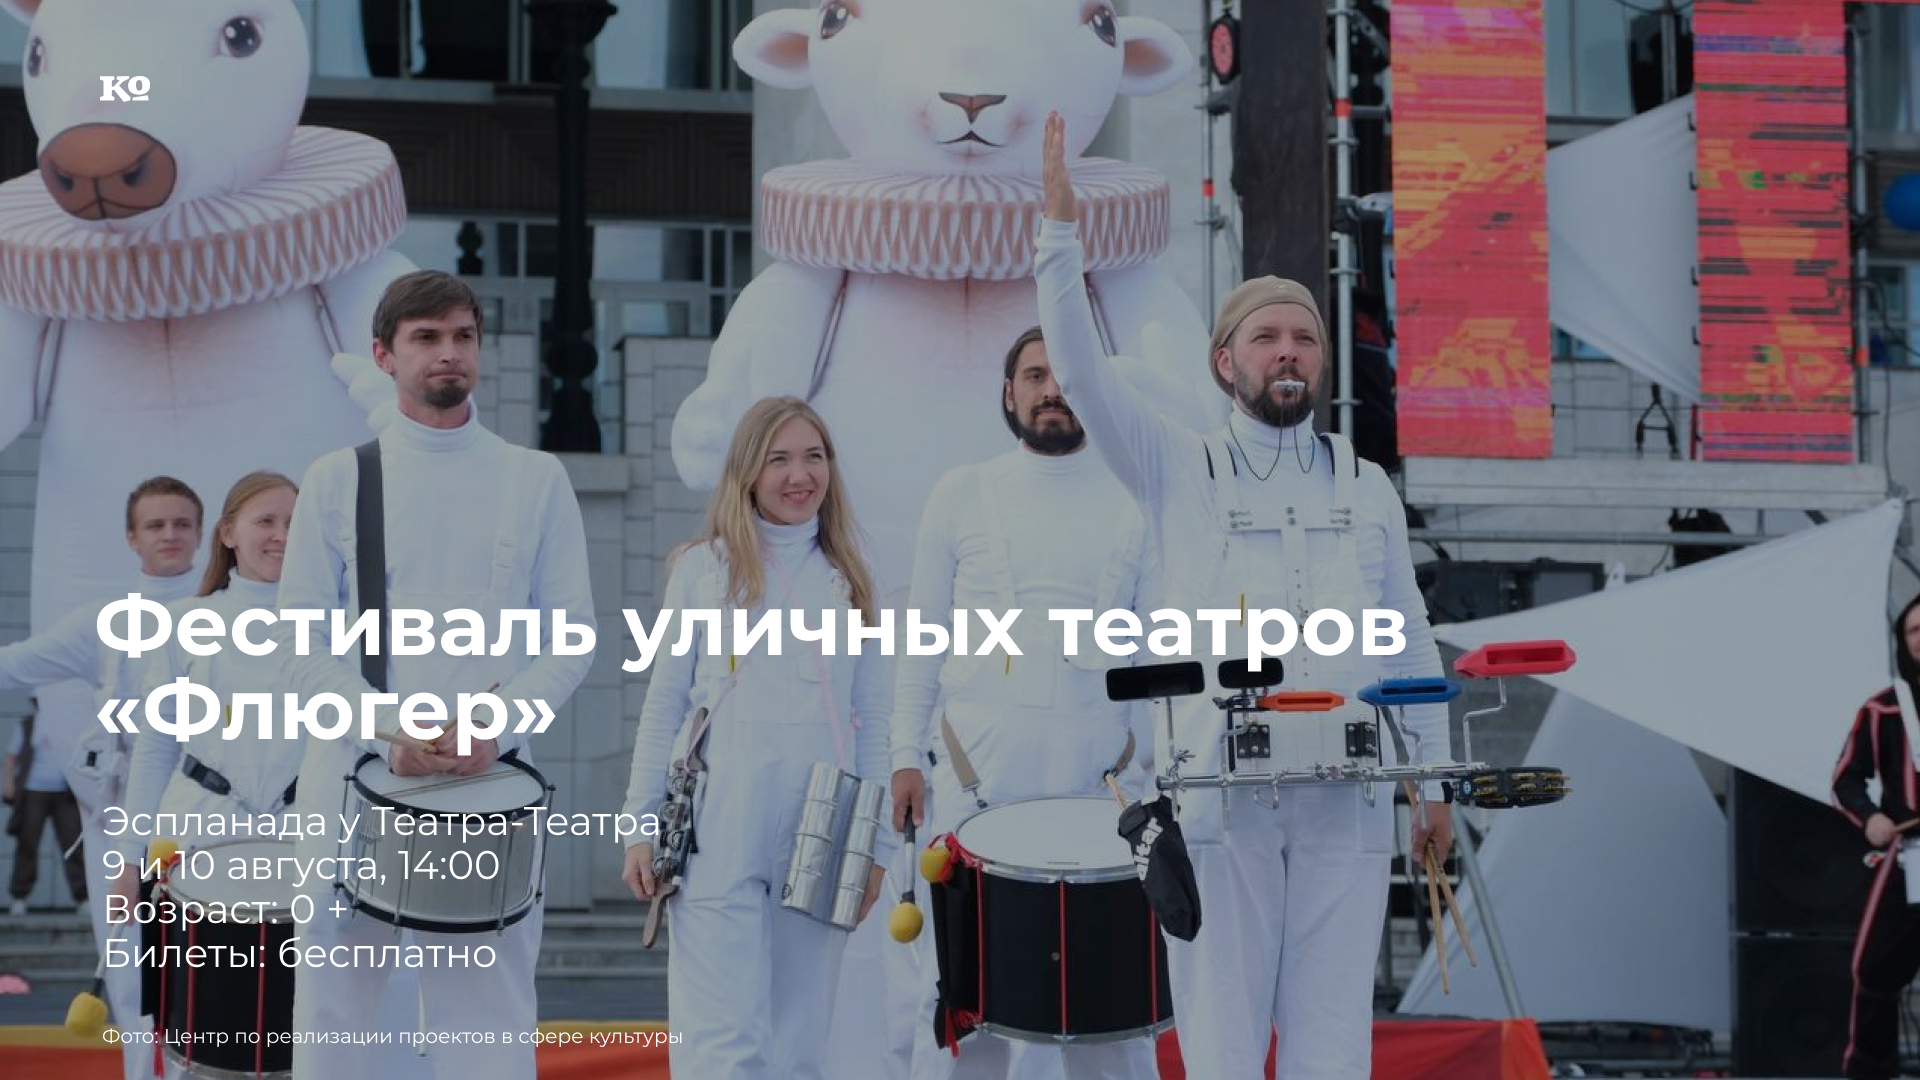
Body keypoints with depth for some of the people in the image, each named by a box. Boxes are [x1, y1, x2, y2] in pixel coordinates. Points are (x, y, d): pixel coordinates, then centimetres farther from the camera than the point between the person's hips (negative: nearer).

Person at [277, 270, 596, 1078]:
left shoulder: (536, 481, 9)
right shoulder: (336, 481, 7)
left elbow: (570, 637, 5)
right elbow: (300, 639, 2)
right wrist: (390, 733, -12)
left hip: (492, 777, 0)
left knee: (489, 1015, 0)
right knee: (334, 1009, 1)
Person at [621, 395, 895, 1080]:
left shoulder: (850, 582, 12)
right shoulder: (703, 569, 6)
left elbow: (872, 725, 11)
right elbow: (663, 707, 6)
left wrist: (876, 846, 6)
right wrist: (641, 828, 0)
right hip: (720, 836, -3)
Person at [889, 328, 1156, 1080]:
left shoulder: (1131, 502, 9)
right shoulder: (962, 495, 10)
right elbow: (923, 634, 10)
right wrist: (905, 756, 2)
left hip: (1099, 770, 0)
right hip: (978, 765, 0)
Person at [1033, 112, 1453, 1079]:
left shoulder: (1367, 491, 14)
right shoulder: (1179, 474, 8)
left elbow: (1410, 644, 14)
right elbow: (1081, 371, -4)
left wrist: (1433, 780, 8)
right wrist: (1060, 229, -12)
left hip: (1347, 798, 2)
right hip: (1220, 794, -2)